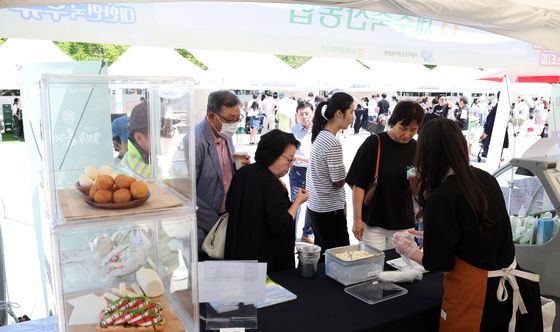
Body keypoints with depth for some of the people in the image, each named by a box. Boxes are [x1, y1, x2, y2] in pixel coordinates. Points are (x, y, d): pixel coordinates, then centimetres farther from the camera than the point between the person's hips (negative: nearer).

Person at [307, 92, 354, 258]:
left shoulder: (320, 136, 6)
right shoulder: (333, 143, -21)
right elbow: (338, 182, -17)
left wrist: (341, 204, 12)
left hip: (315, 207, 9)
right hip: (329, 211, -9)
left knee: (321, 257, 18)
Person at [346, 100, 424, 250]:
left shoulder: (415, 149, 0)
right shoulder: (374, 143, -10)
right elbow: (358, 184, -9)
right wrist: (357, 219, -11)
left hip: (403, 224, 3)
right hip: (372, 222, -3)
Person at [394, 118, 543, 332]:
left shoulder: (442, 197, -23)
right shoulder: (486, 179, -2)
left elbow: (439, 263, -16)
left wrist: (410, 251, 2)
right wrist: (434, 234, 24)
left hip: (473, 293, -6)